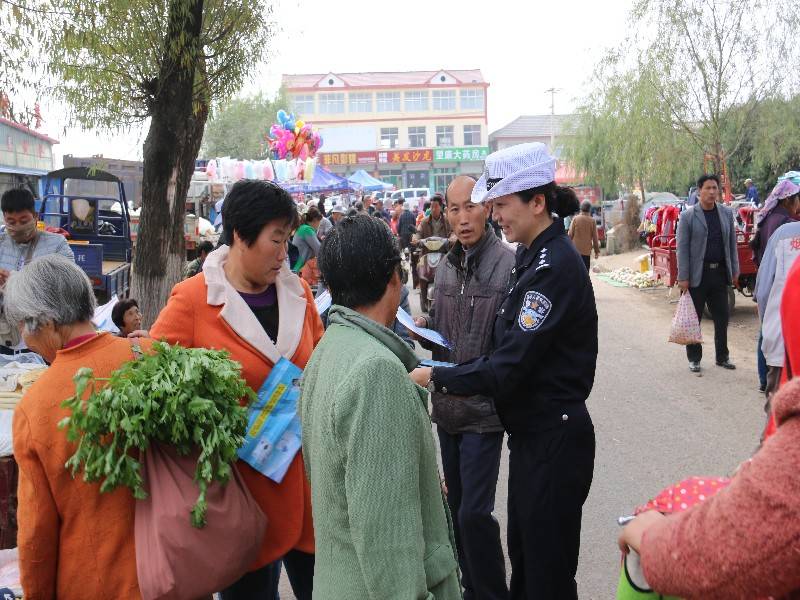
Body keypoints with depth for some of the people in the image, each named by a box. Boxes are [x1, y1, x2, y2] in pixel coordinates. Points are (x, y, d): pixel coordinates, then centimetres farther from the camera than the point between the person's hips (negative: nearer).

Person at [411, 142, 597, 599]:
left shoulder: (555, 264, -22)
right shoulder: (535, 255, 8)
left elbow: (510, 367, -24)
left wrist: (436, 378, -14)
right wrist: (452, 374, 4)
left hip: (555, 439, -9)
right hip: (532, 432, 9)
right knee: (523, 553, 22)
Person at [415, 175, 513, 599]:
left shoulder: (508, 263, -15)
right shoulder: (446, 265, 7)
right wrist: (423, 327, -1)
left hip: (484, 409, -7)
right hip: (448, 406, 7)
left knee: (474, 512, -6)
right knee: (457, 507, 17)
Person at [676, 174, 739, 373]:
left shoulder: (726, 213, 8)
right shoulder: (688, 216, -5)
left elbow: (732, 243, 12)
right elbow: (682, 248, -7)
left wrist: (735, 270, 8)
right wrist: (683, 277, -12)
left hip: (720, 273, 4)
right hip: (697, 274, -4)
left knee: (722, 317, 9)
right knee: (693, 318, 5)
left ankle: (722, 356, 20)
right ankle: (694, 358, 15)